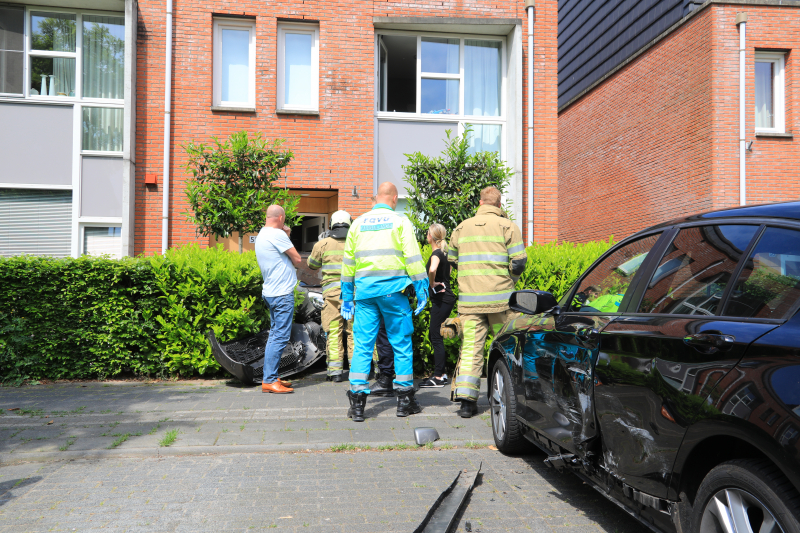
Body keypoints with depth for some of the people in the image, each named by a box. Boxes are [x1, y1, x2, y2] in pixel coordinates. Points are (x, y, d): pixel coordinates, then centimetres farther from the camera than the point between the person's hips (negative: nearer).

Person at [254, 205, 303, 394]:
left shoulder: (261, 235, 15)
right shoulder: (277, 234, -13)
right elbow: (297, 259, -9)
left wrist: (286, 236, 16)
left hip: (270, 292, 10)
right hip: (282, 293, -10)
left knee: (275, 336, 15)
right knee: (280, 337, -8)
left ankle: (271, 378, 19)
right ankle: (269, 380, -7)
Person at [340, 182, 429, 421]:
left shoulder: (358, 223, 13)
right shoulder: (399, 221, 2)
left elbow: (348, 261, 15)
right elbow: (413, 258, -4)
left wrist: (347, 296, 21)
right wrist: (422, 290, 1)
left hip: (364, 290, 3)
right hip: (392, 289, -3)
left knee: (362, 345, 4)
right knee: (401, 343, 6)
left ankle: (357, 402, 2)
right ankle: (404, 399, 12)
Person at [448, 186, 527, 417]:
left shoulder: (461, 228, 11)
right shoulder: (507, 226, 0)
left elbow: (452, 259, 19)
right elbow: (519, 261, -6)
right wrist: (508, 280, 13)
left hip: (469, 299, 2)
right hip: (499, 298, -2)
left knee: (470, 347, 2)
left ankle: (465, 399, -5)